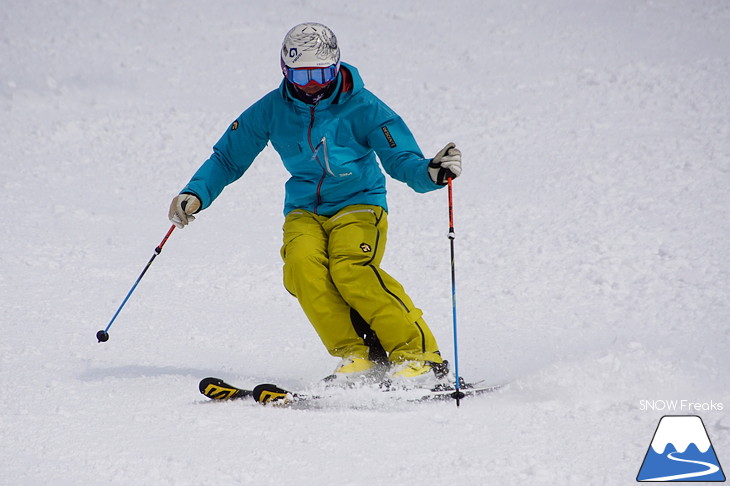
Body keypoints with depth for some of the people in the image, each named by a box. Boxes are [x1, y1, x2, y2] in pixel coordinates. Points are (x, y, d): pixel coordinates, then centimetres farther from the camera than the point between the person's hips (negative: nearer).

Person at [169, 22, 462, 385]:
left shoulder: (361, 108, -7)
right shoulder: (271, 110, 1)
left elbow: (402, 160, -13)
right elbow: (228, 158, 10)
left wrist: (431, 172, -35)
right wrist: (196, 194, -5)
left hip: (358, 204, -3)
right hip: (304, 210, 3)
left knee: (350, 269, -31)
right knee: (302, 264, -29)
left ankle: (419, 355, -27)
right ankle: (355, 356, -26)